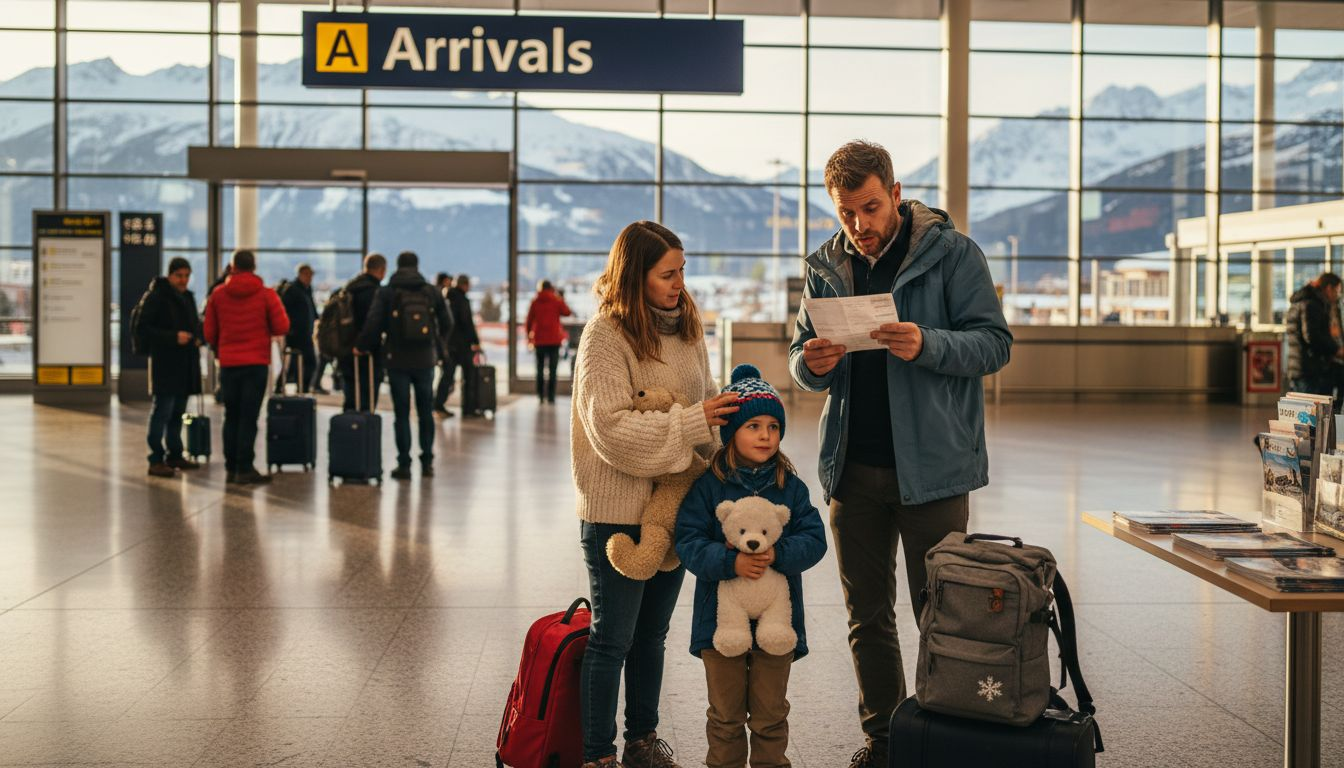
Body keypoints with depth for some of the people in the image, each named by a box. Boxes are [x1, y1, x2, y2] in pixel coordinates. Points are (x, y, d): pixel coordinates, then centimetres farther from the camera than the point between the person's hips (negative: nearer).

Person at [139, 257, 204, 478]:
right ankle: (156, 460, -6)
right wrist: (173, 337, -21)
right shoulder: (156, 297, -8)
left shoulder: (188, 298, 17)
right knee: (162, 411, -9)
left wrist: (198, 338, 6)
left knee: (177, 412, 15)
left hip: (186, 366, 8)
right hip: (165, 364, -8)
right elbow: (144, 328, -13)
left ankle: (175, 455, 24)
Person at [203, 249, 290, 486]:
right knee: (249, 418, -2)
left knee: (231, 417, 12)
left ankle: (231, 468, 15)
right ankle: (244, 469, -5)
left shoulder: (218, 294, 2)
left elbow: (209, 333, 6)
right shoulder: (266, 294, -5)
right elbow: (282, 327, -6)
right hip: (256, 362, -3)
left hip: (228, 363, 3)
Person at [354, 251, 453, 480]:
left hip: (398, 360, -2)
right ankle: (427, 463, 14)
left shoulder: (386, 293, -5)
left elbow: (373, 324, -13)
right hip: (425, 360, 2)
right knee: (425, 412, 12)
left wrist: (361, 346, 1)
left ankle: (404, 465, 2)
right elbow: (447, 324, 3)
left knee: (401, 413, 3)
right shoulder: (432, 292, 2)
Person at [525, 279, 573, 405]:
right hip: (554, 339, -2)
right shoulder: (556, 300, -4)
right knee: (552, 369, 0)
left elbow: (529, 320, 2)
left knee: (540, 368, 13)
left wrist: (529, 335, 15)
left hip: (539, 340, 2)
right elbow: (567, 312, 7)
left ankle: (540, 395, 10)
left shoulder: (535, 301, 1)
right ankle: (551, 397, -6)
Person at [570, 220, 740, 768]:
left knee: (652, 634, 18)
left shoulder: (687, 326, 5)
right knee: (612, 639, 3)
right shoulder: (606, 336, -15)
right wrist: (692, 422, -22)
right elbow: (610, 430, -21)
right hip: (618, 512, -6)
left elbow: (705, 401, 13)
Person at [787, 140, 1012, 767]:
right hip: (853, 467, 5)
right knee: (867, 614, 12)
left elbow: (994, 343, -9)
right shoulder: (826, 267, 9)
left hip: (932, 463, -4)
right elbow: (800, 359, 12)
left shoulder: (951, 252, -5)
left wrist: (928, 345, -27)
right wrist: (812, 363, -12)